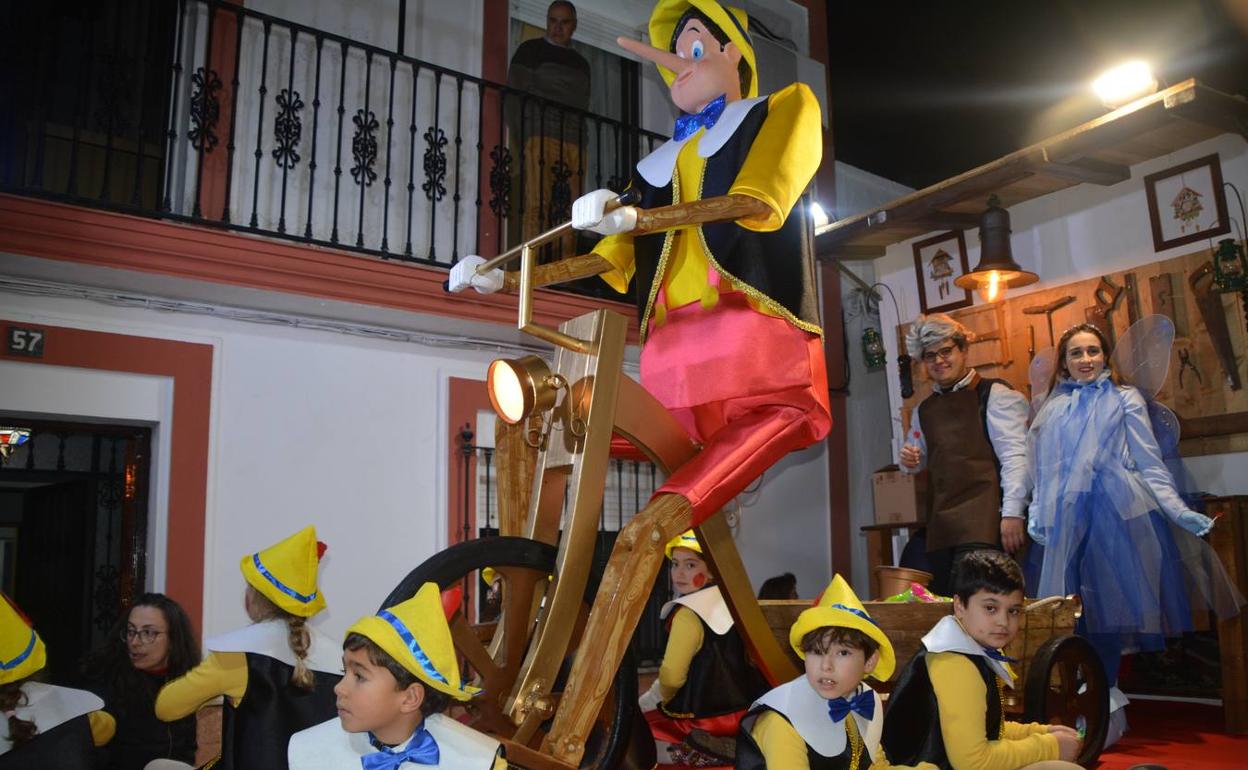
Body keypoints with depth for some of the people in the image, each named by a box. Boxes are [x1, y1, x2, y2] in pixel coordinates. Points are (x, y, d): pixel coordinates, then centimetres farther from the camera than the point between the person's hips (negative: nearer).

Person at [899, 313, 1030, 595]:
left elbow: (1015, 455, -9)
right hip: (942, 523, 6)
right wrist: (910, 461, 7)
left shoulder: (994, 394, 0)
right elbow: (919, 461, 31)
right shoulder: (925, 409, 19)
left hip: (984, 522, -6)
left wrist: (1012, 513, -17)